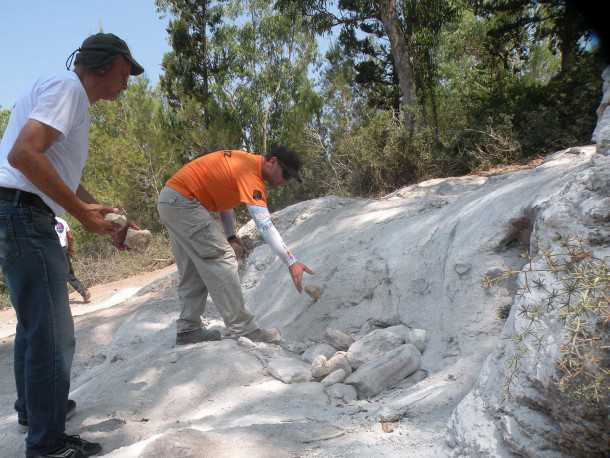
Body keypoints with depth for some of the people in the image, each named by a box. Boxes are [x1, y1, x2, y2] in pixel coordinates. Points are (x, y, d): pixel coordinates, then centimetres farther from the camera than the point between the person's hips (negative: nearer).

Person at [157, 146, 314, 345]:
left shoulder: (243, 161, 11)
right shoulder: (250, 172, -19)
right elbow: (265, 225, -26)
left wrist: (230, 237, 7)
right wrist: (291, 262, -26)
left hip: (171, 200, 11)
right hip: (182, 201, -11)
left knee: (193, 271, 13)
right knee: (221, 258, -12)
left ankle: (188, 330, 18)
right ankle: (243, 329, -9)